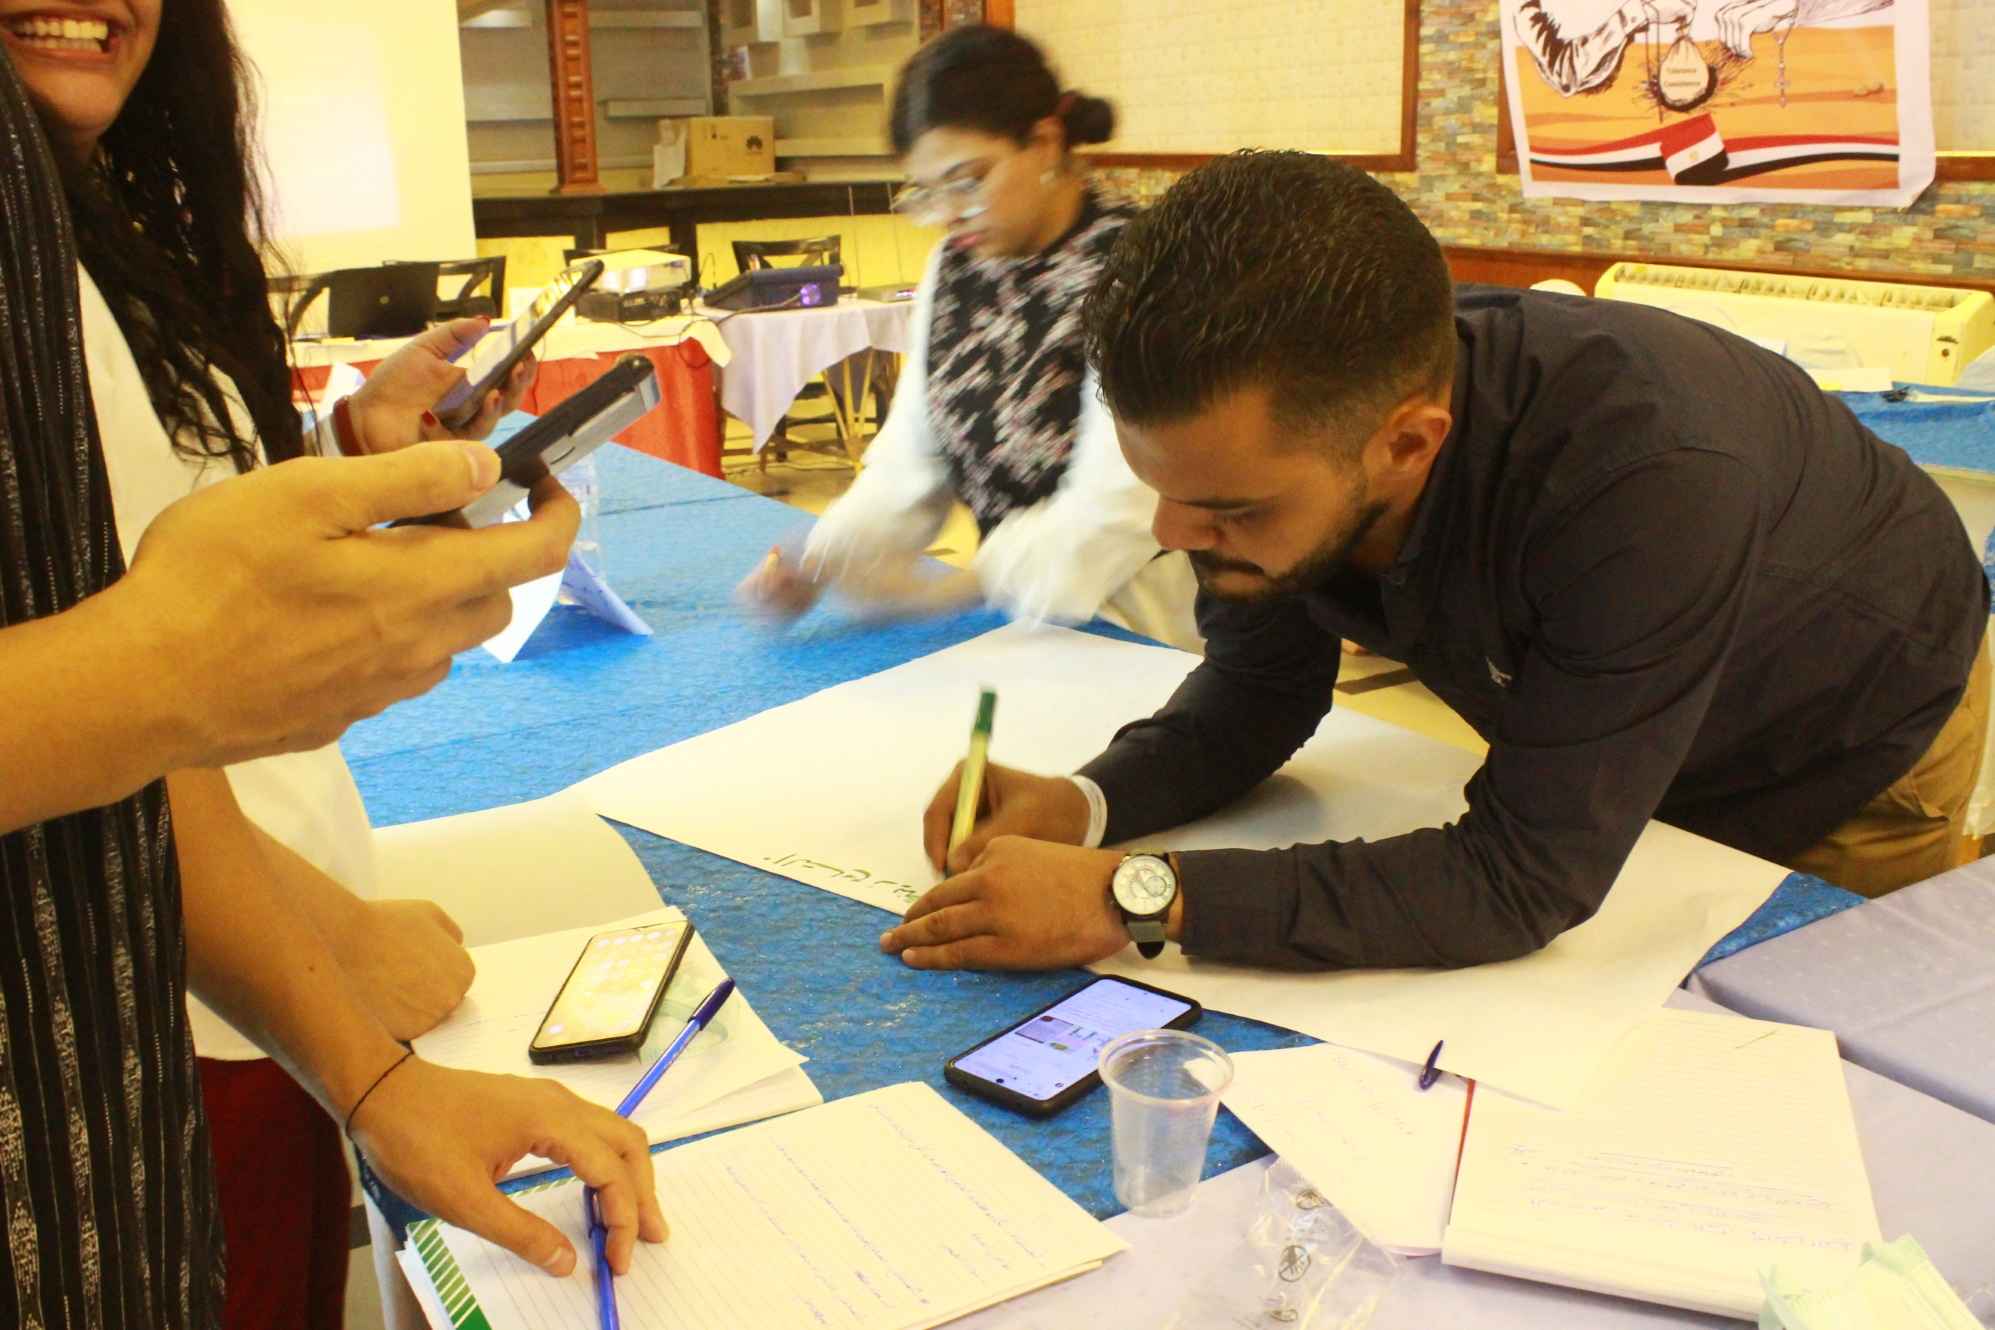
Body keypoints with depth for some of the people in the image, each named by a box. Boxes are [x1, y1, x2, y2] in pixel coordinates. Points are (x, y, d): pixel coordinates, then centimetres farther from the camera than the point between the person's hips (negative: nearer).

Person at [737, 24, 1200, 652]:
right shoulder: (952, 269, 8)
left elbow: (1114, 506, -21)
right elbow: (908, 465, 4)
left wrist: (945, 593, -25)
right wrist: (820, 564, -12)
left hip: (1126, 633, -6)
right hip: (1007, 616, 6)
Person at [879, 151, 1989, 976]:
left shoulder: (1650, 475, -46)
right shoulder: (1284, 417, -28)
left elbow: (1523, 883, -43)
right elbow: (1259, 693, -12)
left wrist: (1127, 900, -47)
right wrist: (1087, 805, -31)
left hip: (1853, 755, -4)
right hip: (1586, 744, 5)